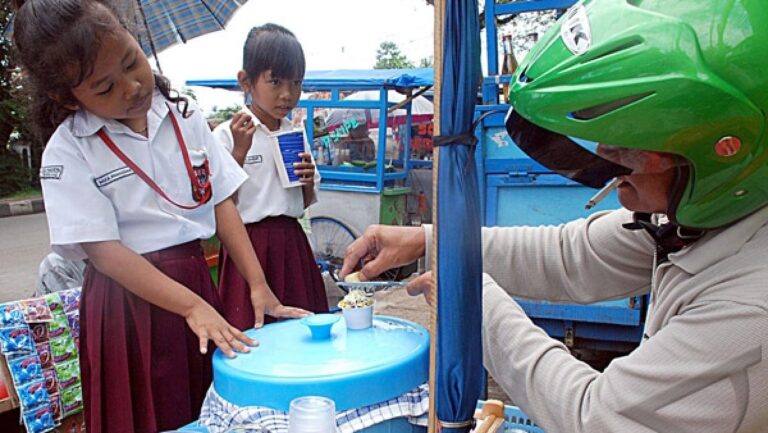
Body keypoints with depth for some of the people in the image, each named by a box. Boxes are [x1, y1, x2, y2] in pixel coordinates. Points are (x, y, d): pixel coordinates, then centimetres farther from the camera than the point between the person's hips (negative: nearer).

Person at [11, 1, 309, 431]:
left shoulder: (185, 117, 2)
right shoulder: (68, 152, -9)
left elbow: (221, 201, 1)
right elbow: (103, 250, -14)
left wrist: (259, 286, -6)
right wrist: (192, 306, -22)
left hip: (198, 280, 4)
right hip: (129, 301, -3)